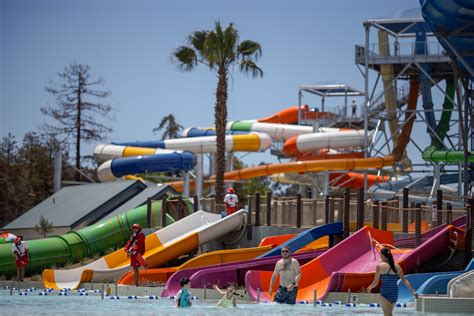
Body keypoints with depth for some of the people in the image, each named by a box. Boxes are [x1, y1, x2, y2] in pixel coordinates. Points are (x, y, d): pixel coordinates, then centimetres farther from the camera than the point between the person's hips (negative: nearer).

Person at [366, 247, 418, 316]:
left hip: (385, 293, -6)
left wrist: (370, 288, 15)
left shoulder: (380, 266, -7)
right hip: (395, 294, 6)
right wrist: (413, 291, 12)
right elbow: (404, 280, 6)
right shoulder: (397, 266, 6)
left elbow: (376, 282, -4)